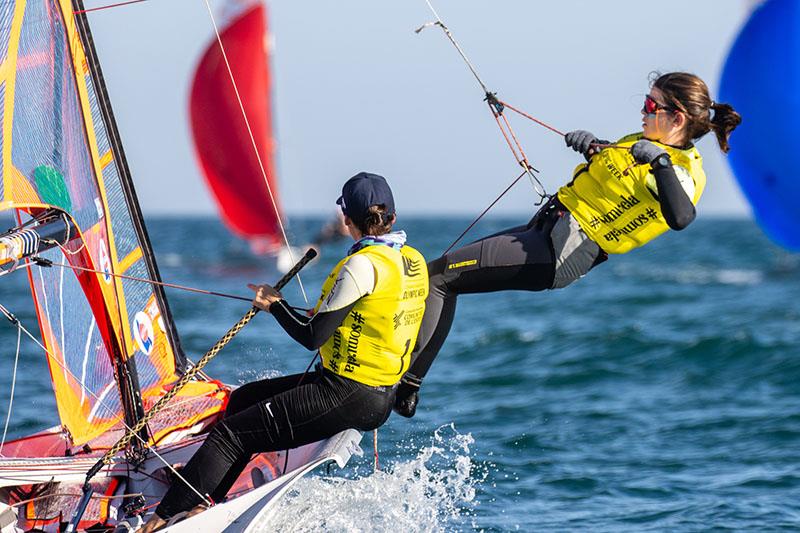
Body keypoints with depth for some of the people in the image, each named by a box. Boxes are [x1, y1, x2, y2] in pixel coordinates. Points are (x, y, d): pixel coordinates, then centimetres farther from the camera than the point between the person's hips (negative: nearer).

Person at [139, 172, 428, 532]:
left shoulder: (363, 264, -19)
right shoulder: (413, 260, 7)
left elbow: (313, 337, -17)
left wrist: (275, 305, -2)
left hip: (346, 398, -9)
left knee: (232, 433, -5)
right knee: (244, 399, 21)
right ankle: (202, 500, 23)